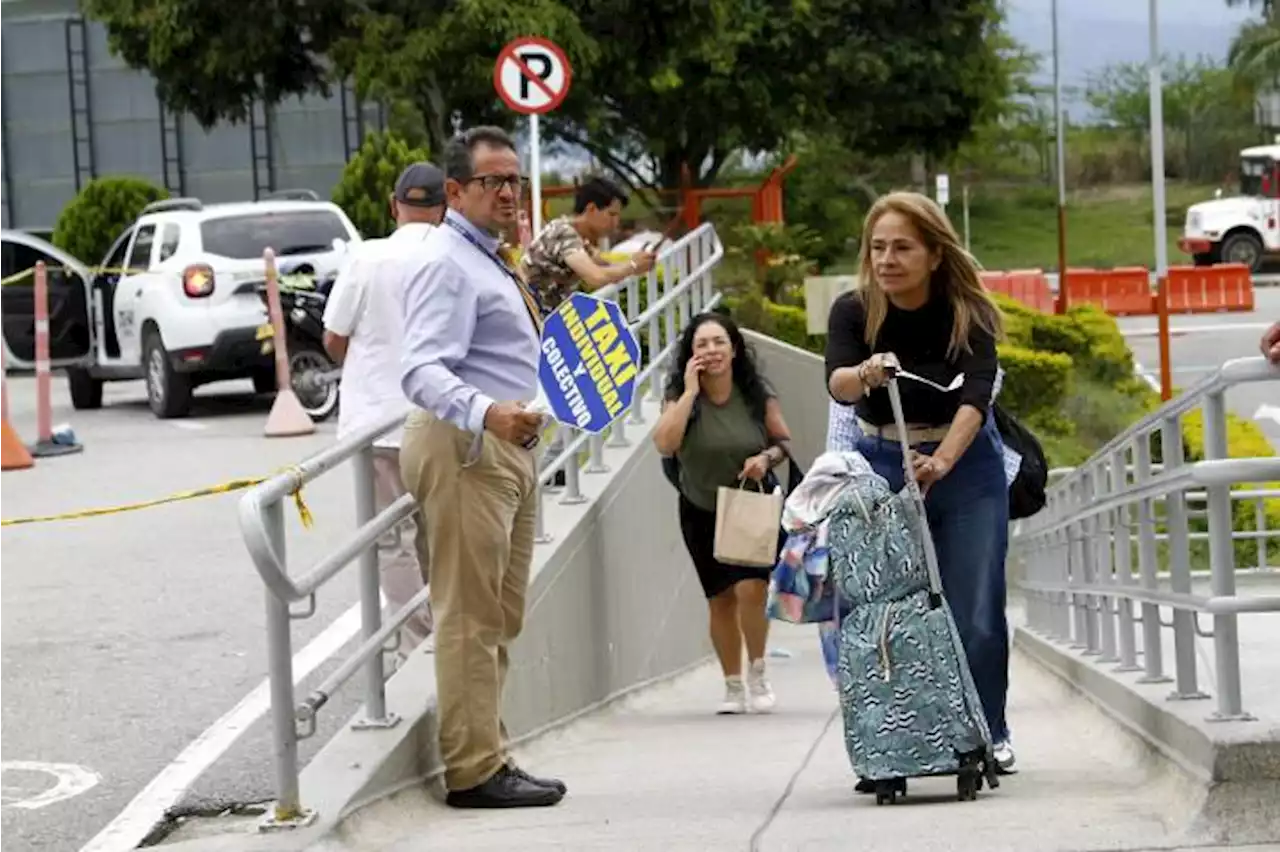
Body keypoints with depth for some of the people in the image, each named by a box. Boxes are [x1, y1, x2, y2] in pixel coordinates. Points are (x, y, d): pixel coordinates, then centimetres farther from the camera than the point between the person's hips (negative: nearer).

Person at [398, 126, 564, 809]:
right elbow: (422, 371, -27)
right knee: (470, 615, -9)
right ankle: (473, 770, -8)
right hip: (464, 447, -11)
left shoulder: (489, 261, 19)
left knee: (499, 618, 14)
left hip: (504, 446, 11)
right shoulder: (446, 264, -14)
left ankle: (488, 758, 21)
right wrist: (488, 413, -42)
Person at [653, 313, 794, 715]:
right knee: (720, 599, 7)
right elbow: (664, 443, -27)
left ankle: (757, 672, 3)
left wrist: (767, 457, -19)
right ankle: (733, 685, 23)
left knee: (751, 589, -18)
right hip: (702, 513, 1)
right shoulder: (681, 397, -10)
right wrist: (690, 391, -26)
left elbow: (785, 441, 3)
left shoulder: (757, 396, -9)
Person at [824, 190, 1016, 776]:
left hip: (965, 463, -1)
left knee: (974, 611, -2)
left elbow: (975, 396, -28)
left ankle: (990, 734, 13)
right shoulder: (853, 312, -11)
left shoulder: (968, 314, -16)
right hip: (882, 465, 1)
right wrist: (864, 375, -49)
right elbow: (836, 383, -26)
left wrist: (942, 462, -44)